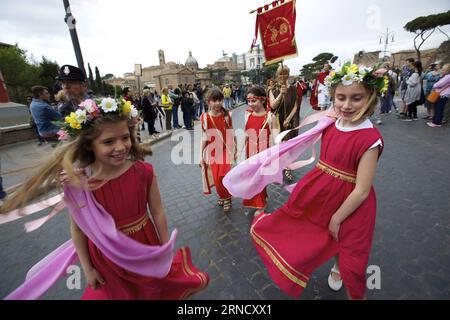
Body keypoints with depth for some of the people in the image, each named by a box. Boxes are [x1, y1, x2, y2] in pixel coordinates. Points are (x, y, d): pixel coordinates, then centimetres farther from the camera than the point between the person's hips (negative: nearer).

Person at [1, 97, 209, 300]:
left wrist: (166, 251, -3)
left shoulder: (144, 172, -22)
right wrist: (87, 268, 1)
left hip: (145, 247, 0)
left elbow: (158, 214, -13)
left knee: (156, 289, 28)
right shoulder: (77, 183, -21)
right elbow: (77, 230, -8)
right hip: (107, 257, 0)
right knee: (117, 293, 29)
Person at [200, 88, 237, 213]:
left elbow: (232, 134, 2)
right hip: (212, 151, 1)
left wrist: (236, 150, 6)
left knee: (222, 176, -12)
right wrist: (201, 155, -1)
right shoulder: (204, 117, -6)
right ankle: (223, 196, 34)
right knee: (216, 177, 6)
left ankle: (226, 198, 16)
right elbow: (204, 137, -1)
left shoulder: (227, 114, -5)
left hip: (225, 150, -1)